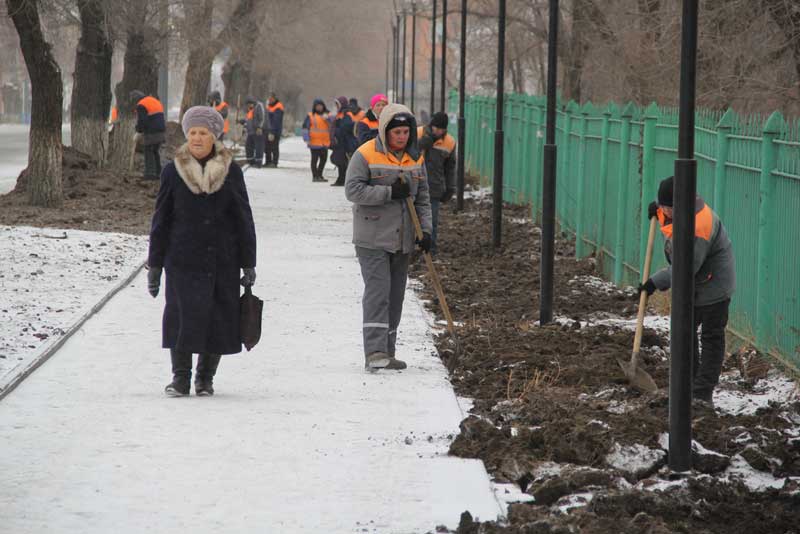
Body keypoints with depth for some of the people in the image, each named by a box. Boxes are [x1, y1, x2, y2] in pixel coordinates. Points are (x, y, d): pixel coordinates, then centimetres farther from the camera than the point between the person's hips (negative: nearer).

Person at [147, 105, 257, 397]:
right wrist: (154, 265, 6)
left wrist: (248, 264, 3)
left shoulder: (231, 171, 4)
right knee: (182, 316, -8)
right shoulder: (173, 171, 4)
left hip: (222, 261, 1)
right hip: (183, 260, -1)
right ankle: (180, 376, 3)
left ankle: (205, 377, 18)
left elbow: (243, 219, 7)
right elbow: (161, 220, 8)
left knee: (219, 319, 2)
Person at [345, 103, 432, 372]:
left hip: (402, 239, 6)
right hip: (372, 238, -6)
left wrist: (425, 230, 1)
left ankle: (387, 353, 16)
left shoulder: (415, 158, 11)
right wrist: (389, 192, -19)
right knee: (377, 291, -15)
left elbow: (422, 198, 14)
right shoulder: (366, 155, -8)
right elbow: (353, 189, -15)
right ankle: (374, 352, -19)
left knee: (395, 295, 9)